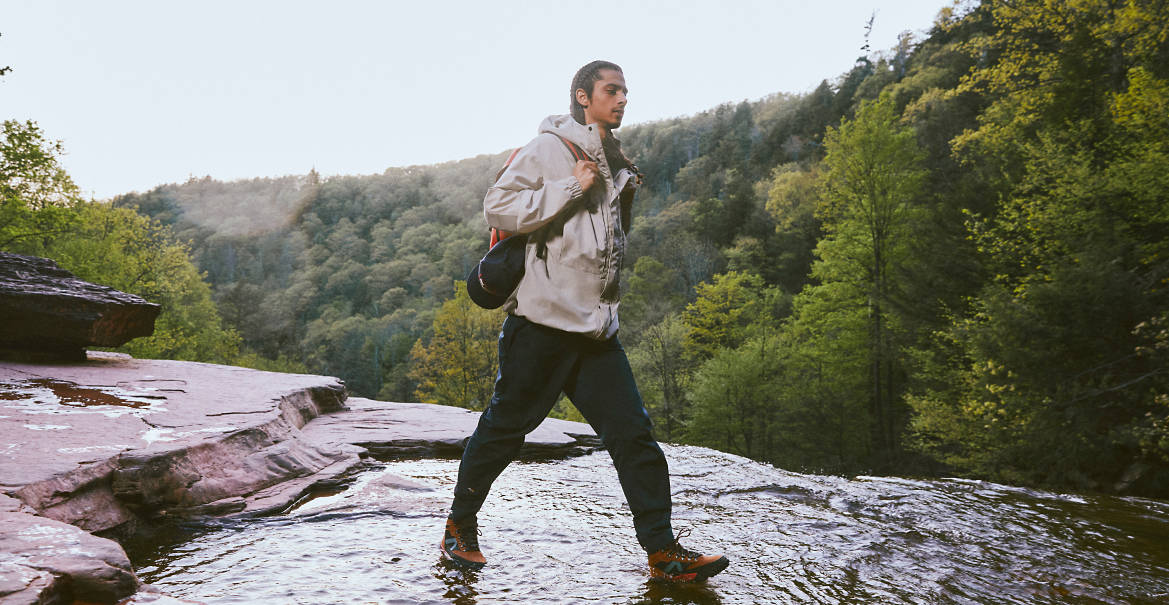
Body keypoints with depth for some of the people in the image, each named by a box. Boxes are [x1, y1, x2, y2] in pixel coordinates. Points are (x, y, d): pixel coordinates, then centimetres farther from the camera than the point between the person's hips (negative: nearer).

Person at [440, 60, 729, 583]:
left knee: (633, 432, -1)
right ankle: (460, 525, 26)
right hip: (542, 320, -6)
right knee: (504, 427, 5)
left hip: (597, 327, 6)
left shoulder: (616, 166, 20)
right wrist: (571, 187, -15)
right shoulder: (548, 148, -3)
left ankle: (662, 550, 5)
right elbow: (497, 208, -14)